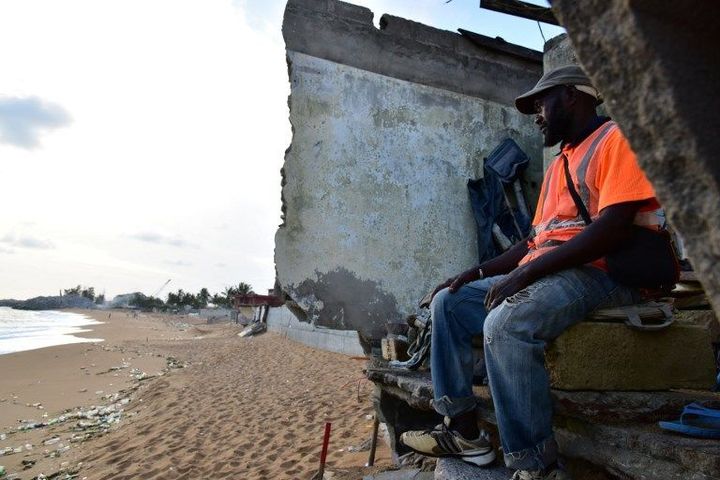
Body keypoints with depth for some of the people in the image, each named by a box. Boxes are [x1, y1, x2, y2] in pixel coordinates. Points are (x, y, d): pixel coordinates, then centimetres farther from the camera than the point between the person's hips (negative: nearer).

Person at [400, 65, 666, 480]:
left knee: (505, 325, -35)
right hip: (543, 273, 10)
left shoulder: (616, 138, -4)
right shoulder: (558, 167, 24)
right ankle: (464, 431, 0)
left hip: (601, 273, -9)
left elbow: (615, 227, -19)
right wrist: (476, 273, 8)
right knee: (448, 303, 3)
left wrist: (526, 273, -23)